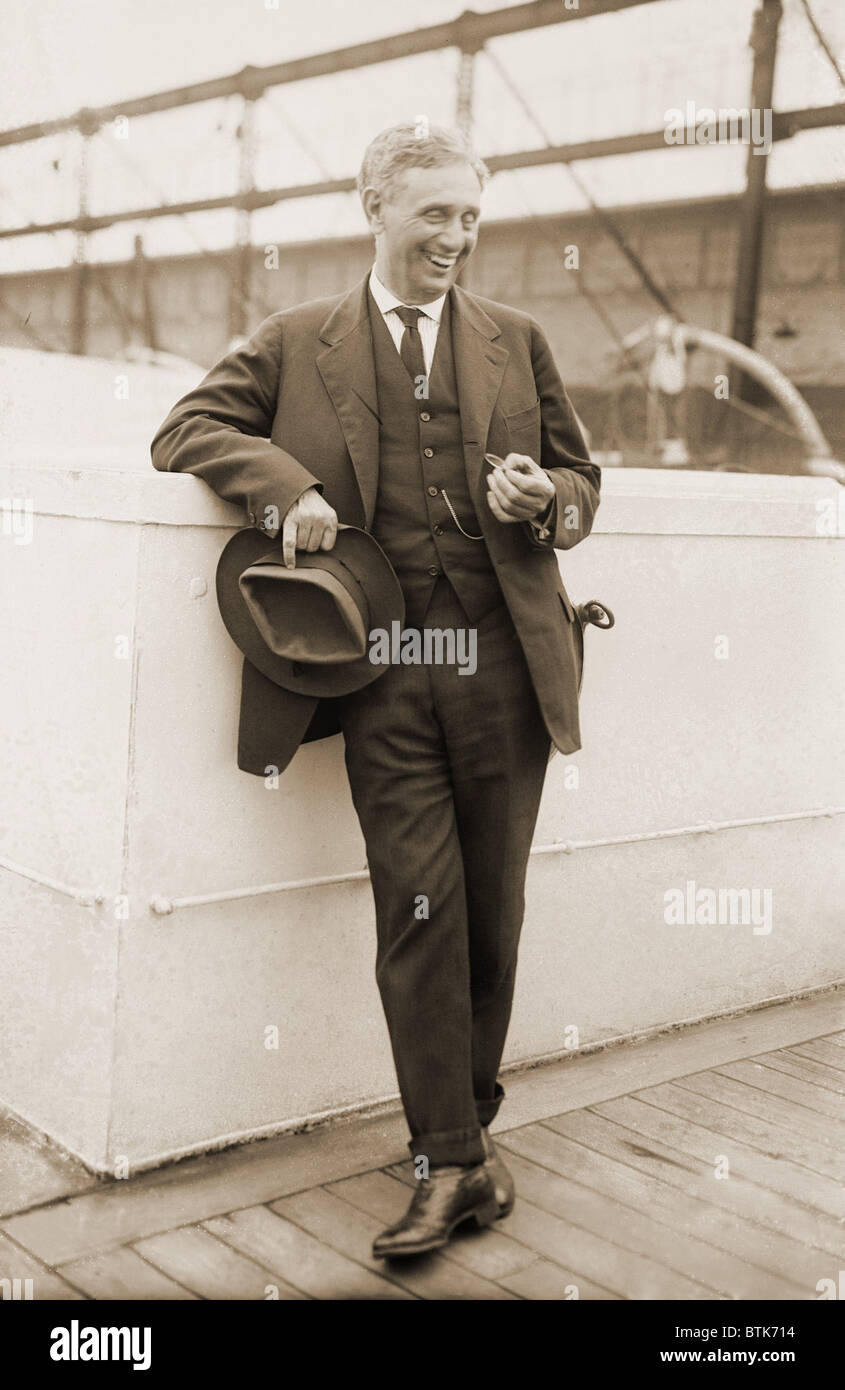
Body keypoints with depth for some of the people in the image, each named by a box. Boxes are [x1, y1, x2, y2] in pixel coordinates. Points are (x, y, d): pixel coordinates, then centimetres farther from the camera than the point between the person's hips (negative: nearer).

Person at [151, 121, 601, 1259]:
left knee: (493, 913, 8)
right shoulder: (297, 342, 11)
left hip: (503, 663, 2)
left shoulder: (517, 341, 15)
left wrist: (543, 499, -5)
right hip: (384, 670, -1)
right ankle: (449, 1163, 7)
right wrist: (284, 481, -11)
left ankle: (472, 1128, 27)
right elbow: (187, 430, 7)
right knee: (419, 908, -4)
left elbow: (582, 482, 19)